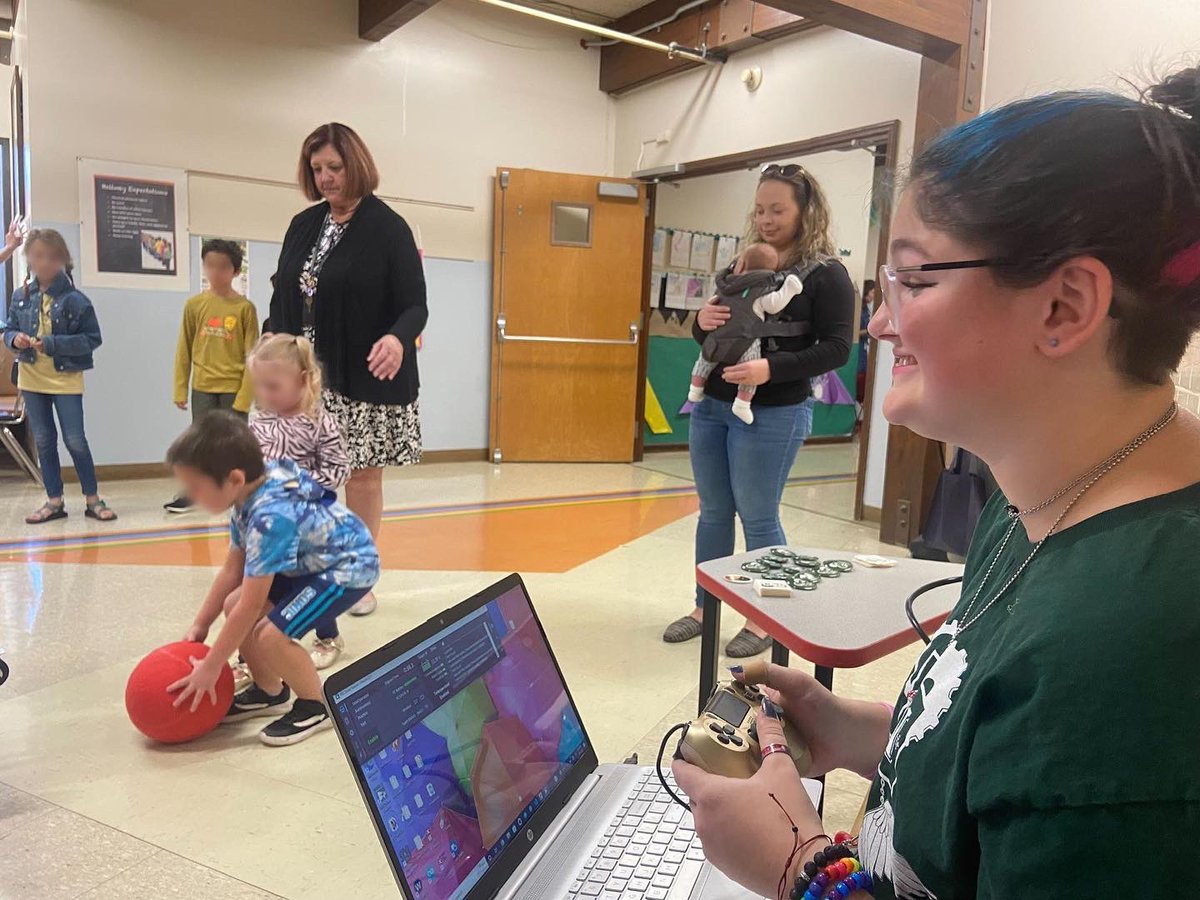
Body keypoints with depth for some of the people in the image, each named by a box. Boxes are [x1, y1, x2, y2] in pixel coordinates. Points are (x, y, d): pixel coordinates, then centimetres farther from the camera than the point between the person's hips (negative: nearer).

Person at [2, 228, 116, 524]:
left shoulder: (75, 299, -12)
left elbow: (92, 339, -12)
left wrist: (53, 344, -20)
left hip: (65, 378, -4)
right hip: (31, 379, 5)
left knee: (75, 441, -2)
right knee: (43, 441, 10)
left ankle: (92, 499, 12)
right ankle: (54, 501, 20)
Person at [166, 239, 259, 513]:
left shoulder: (245, 308, -6)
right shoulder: (194, 305, 2)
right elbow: (184, 350, 6)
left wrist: (245, 395, -10)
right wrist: (180, 389, 4)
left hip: (234, 388, -3)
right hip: (203, 387, 3)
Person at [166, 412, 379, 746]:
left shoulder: (271, 518, -33)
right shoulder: (251, 493, -6)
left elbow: (250, 607, -28)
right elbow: (232, 569, 7)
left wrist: (210, 668, -17)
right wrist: (200, 625, 12)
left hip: (349, 567, -10)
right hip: (310, 561, 10)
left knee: (269, 634, -22)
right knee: (233, 606, 3)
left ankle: (317, 706, 4)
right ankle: (270, 691, 24)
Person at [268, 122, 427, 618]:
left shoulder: (388, 228, -6)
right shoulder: (304, 225, 10)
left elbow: (415, 304, -10)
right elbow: (282, 299, 13)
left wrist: (399, 338, -31)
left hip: (365, 381, -4)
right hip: (307, 379, 5)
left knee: (363, 477, 5)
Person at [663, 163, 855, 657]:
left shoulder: (826, 274, -6)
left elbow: (837, 348, -13)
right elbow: (707, 337, 17)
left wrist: (772, 368, -26)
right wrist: (702, 321, -7)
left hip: (772, 416, -6)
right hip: (711, 405, 7)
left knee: (757, 518, 1)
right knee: (713, 511, 13)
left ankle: (764, 620, 19)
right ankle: (704, 609, 27)